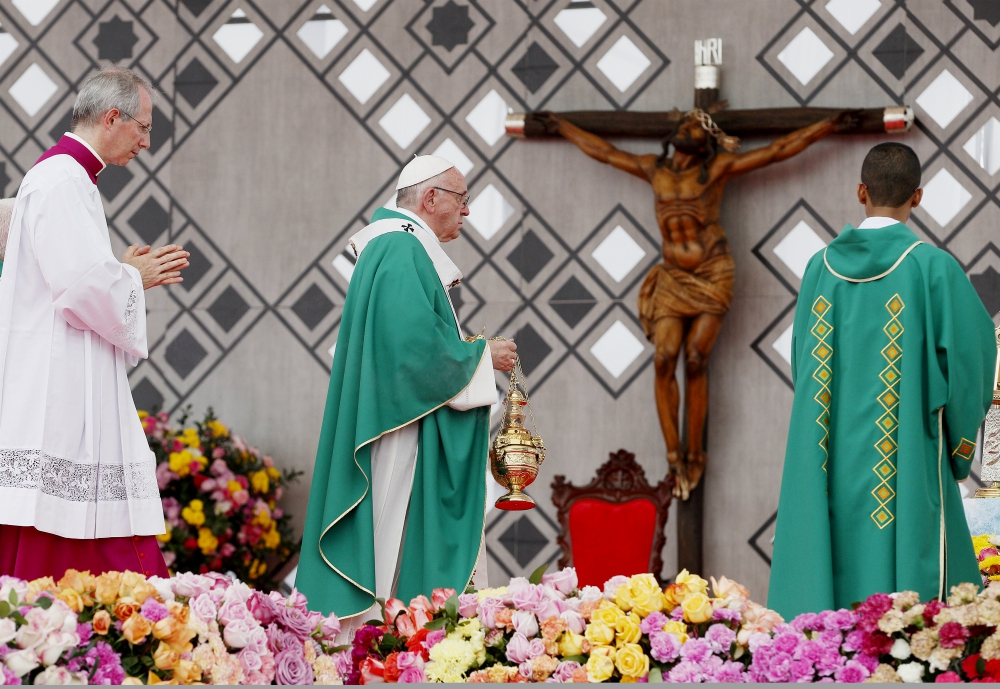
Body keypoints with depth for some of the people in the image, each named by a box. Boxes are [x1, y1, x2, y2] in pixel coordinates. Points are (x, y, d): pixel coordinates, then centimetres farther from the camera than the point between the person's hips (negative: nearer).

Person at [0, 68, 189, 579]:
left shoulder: (67, 178, 20)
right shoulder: (62, 181, -13)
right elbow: (82, 285, -22)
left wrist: (128, 272, 13)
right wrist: (135, 278, -4)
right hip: (56, 386, -11)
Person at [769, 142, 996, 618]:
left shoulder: (822, 267, 4)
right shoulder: (932, 267, -7)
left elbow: (803, 363, 11)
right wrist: (960, 446, 5)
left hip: (831, 460, 4)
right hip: (906, 463, -4)